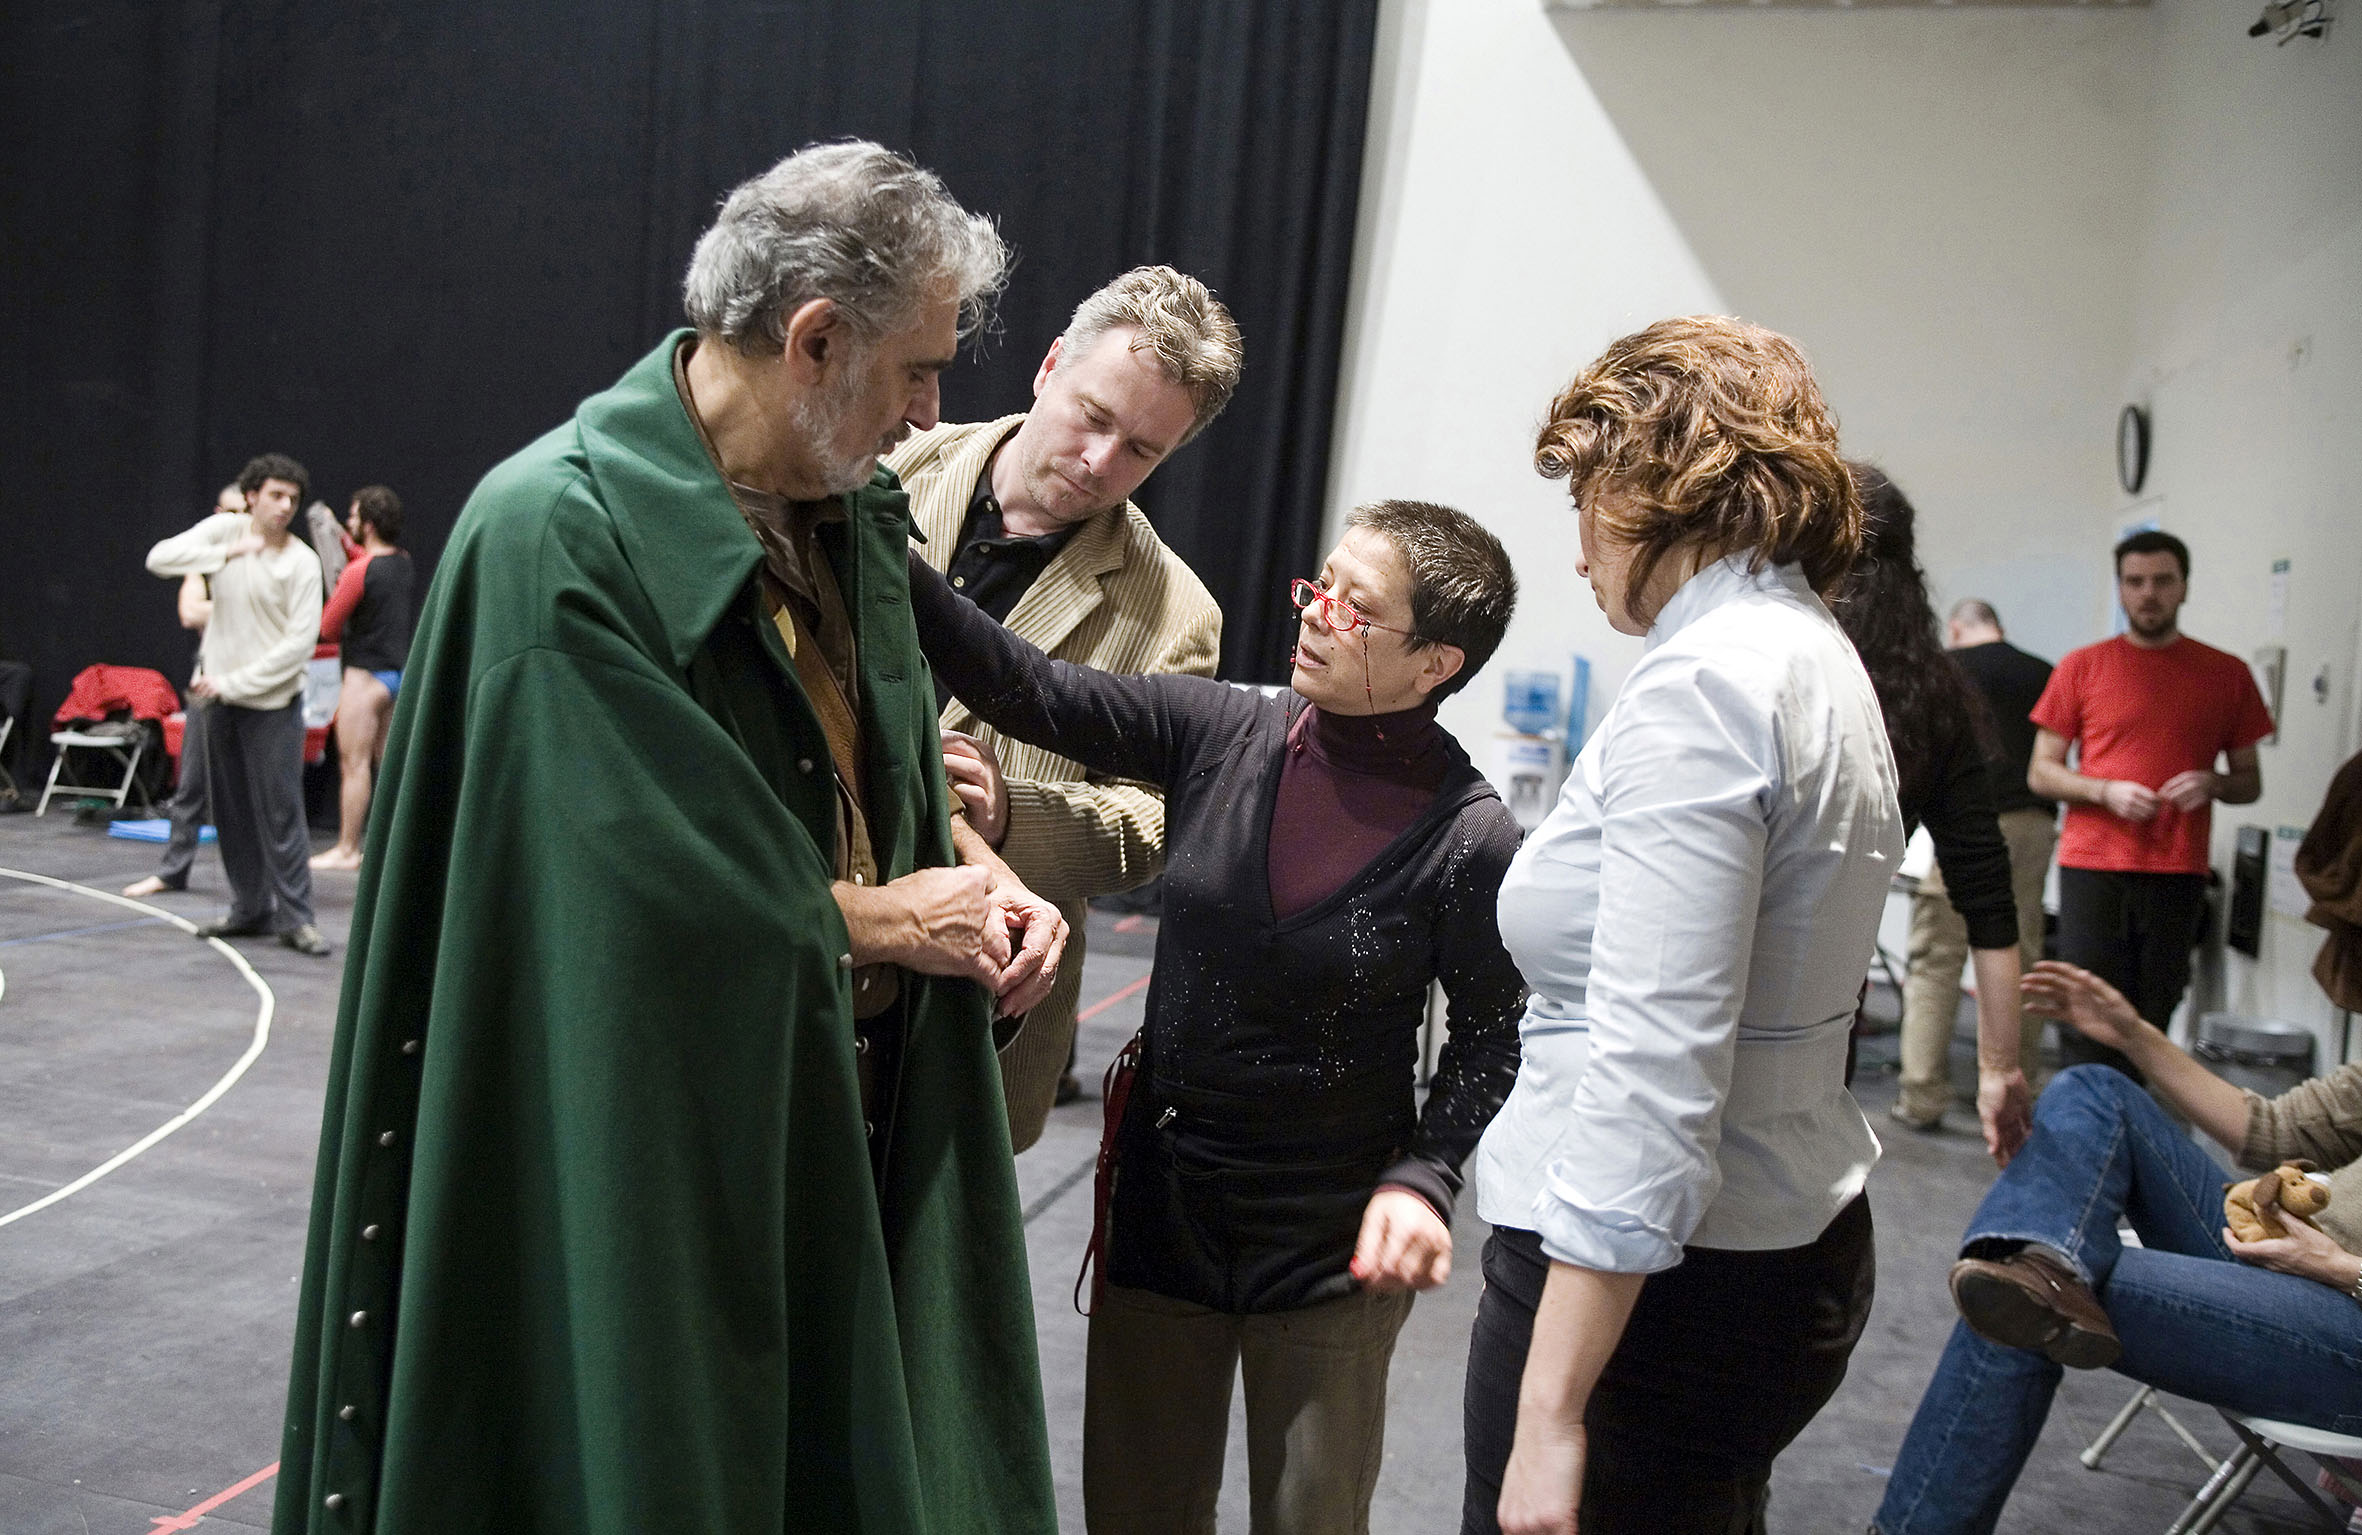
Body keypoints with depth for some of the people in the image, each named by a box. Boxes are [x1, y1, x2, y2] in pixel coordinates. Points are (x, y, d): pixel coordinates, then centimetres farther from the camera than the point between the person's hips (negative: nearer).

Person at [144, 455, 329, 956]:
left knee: (281, 811, -6)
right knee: (232, 810, 11)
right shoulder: (225, 529, 1)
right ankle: (249, 908, 22)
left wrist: (232, 682, -15)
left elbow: (300, 642, -13)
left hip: (273, 702, -4)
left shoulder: (302, 561, -9)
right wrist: (227, 553, -17)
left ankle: (294, 917, -1)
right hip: (219, 695, 4)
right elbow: (159, 558, -9)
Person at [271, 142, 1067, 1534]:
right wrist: (885, 922, -12)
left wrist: (975, 878, -4)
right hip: (639, 1162, -7)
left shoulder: (851, 513, 4)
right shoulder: (560, 532, -20)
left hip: (844, 1127, 7)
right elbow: (647, 893, -24)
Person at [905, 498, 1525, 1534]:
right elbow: (1034, 690, -15)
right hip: (1162, 1203, 3)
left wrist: (1423, 1178, -18)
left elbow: (1486, 1037, -4)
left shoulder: (1469, 837, -15)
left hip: (1333, 1243, -3)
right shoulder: (1222, 733, -8)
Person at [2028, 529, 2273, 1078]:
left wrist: (2213, 784, -7)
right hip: (2092, 871, -1)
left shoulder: (2227, 673, 10)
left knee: (2149, 1028, 0)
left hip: (2178, 875, 1)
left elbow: (2250, 781, 16)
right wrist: (2106, 791, -10)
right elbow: (2040, 772, 7)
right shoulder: (2082, 667, 7)